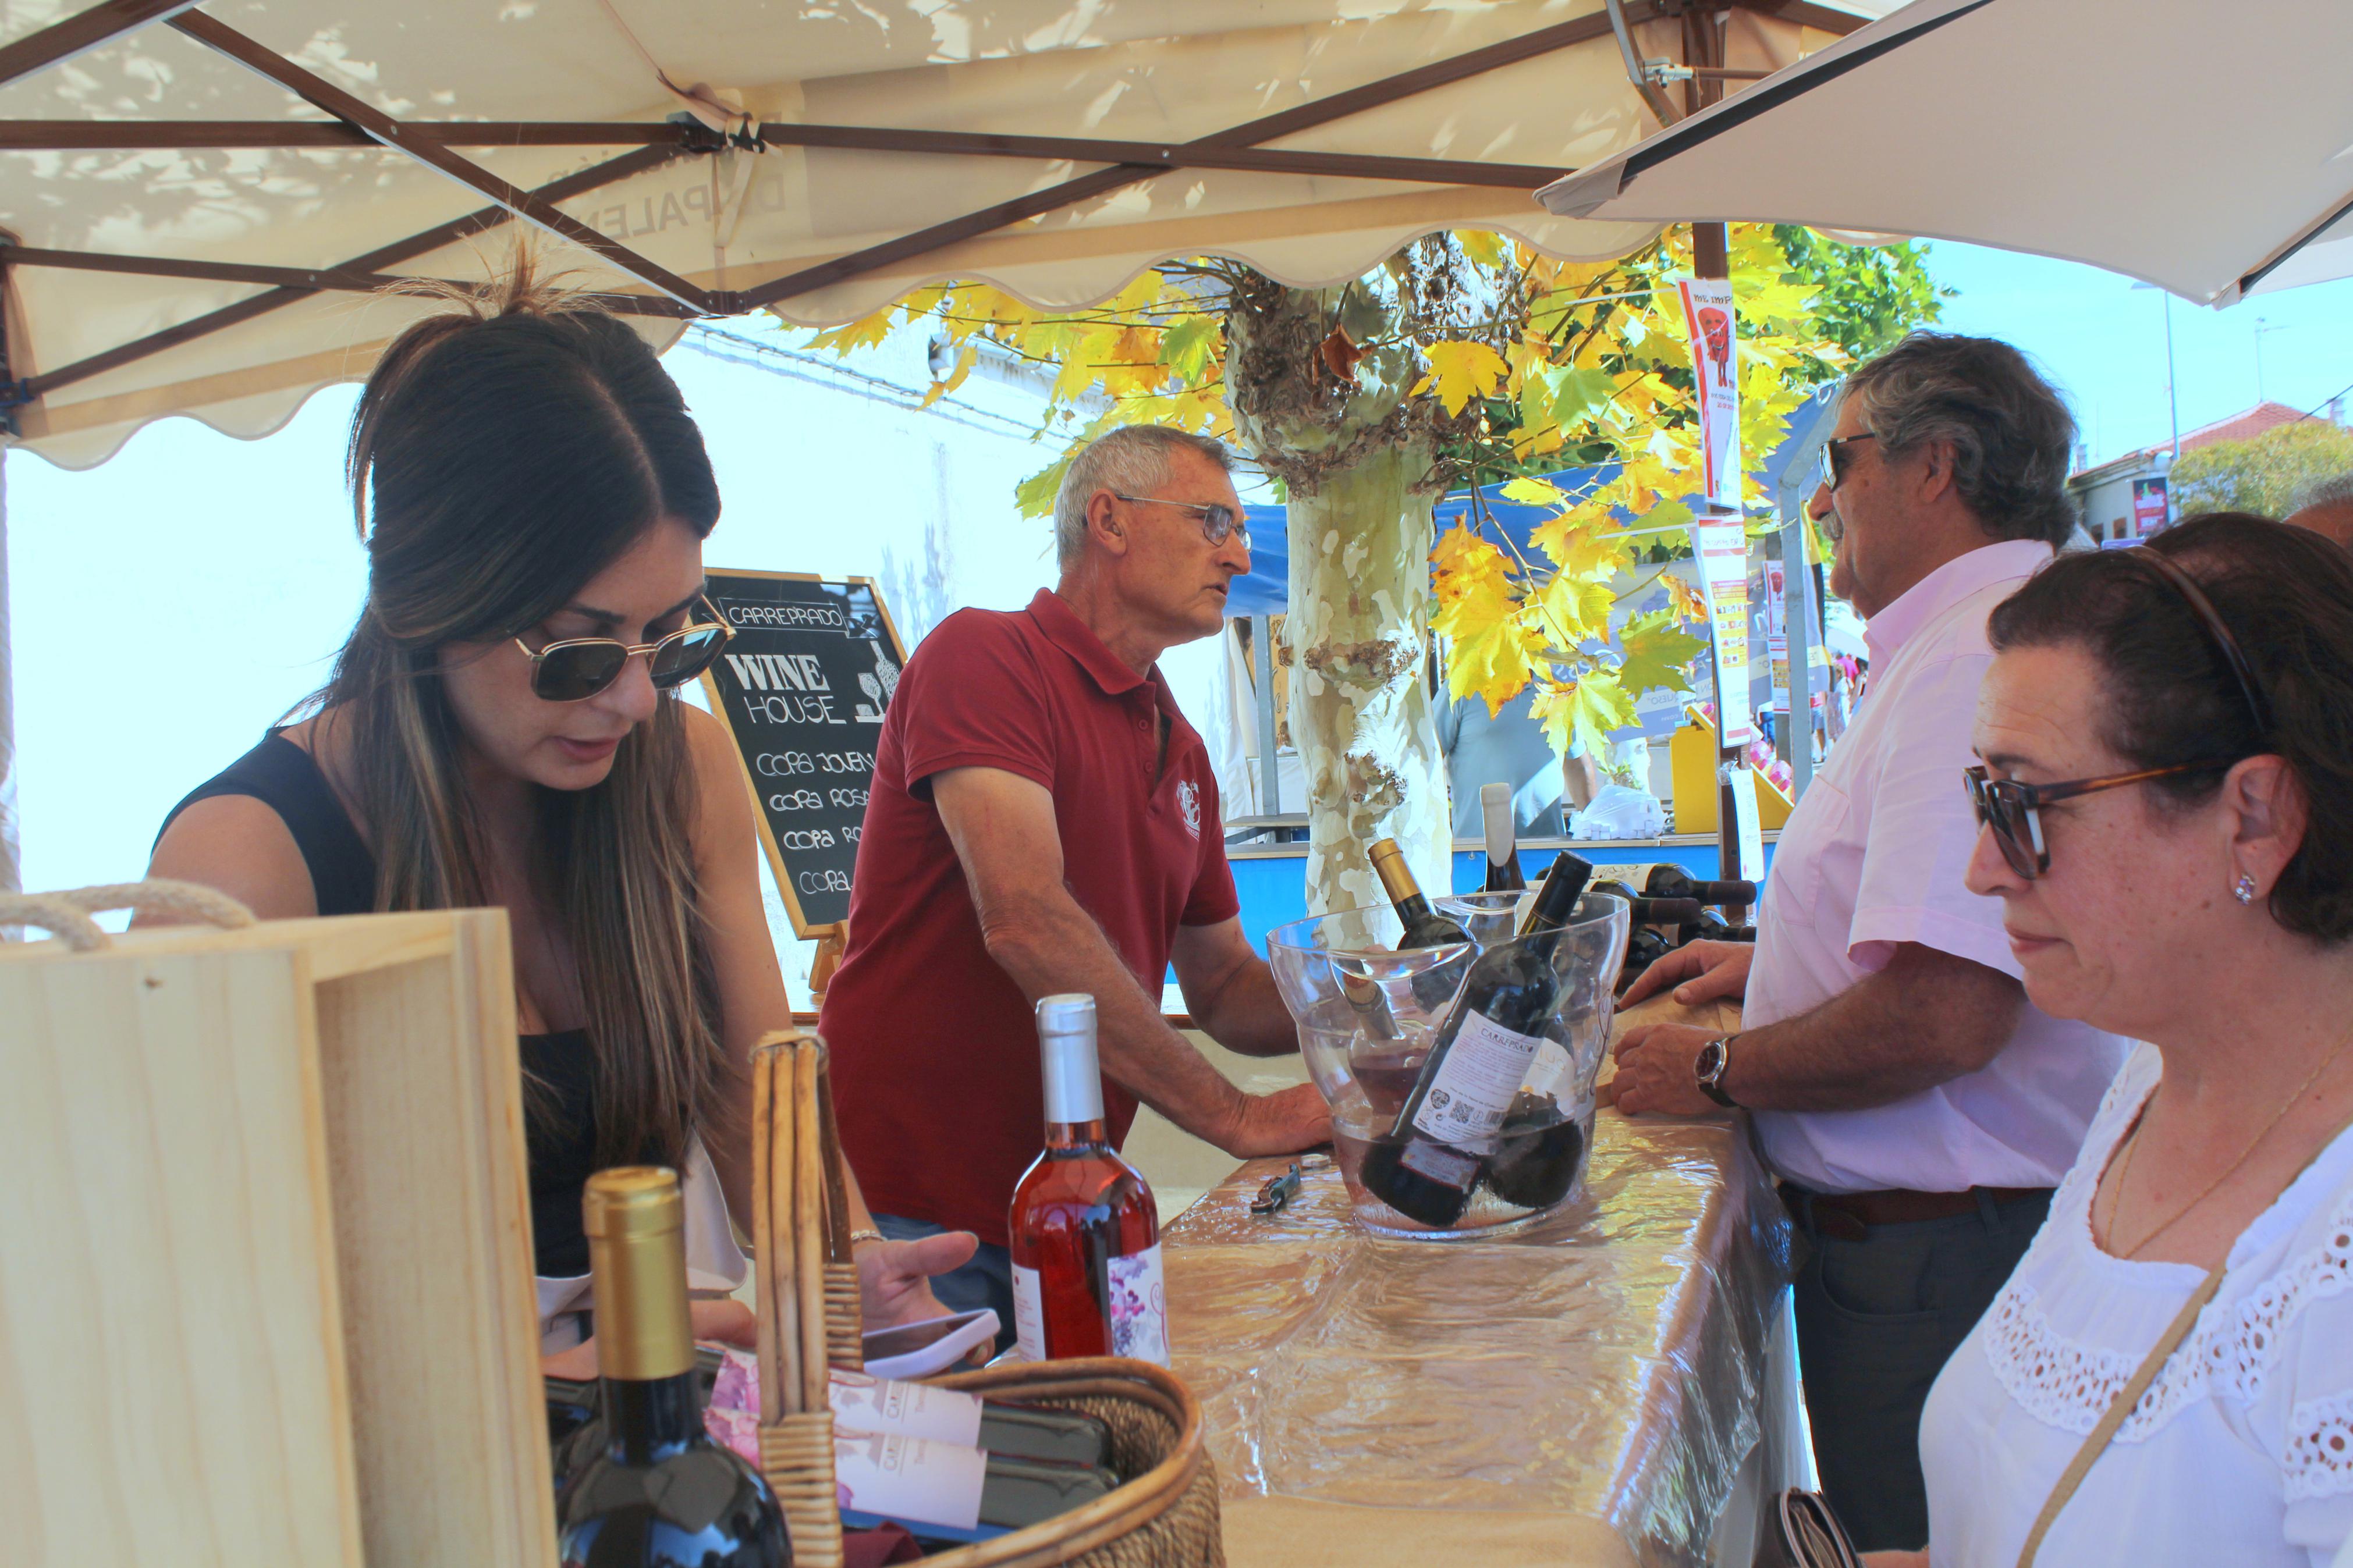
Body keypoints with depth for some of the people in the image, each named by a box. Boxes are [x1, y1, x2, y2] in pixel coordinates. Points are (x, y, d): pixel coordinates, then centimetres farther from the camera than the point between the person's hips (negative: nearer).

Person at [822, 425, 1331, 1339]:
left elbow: (1224, 988, 21)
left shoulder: (1181, 752, 16)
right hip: (910, 1210, -7)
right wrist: (1237, 1115, -20)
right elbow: (1026, 921, -23)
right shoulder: (983, 654, -10)